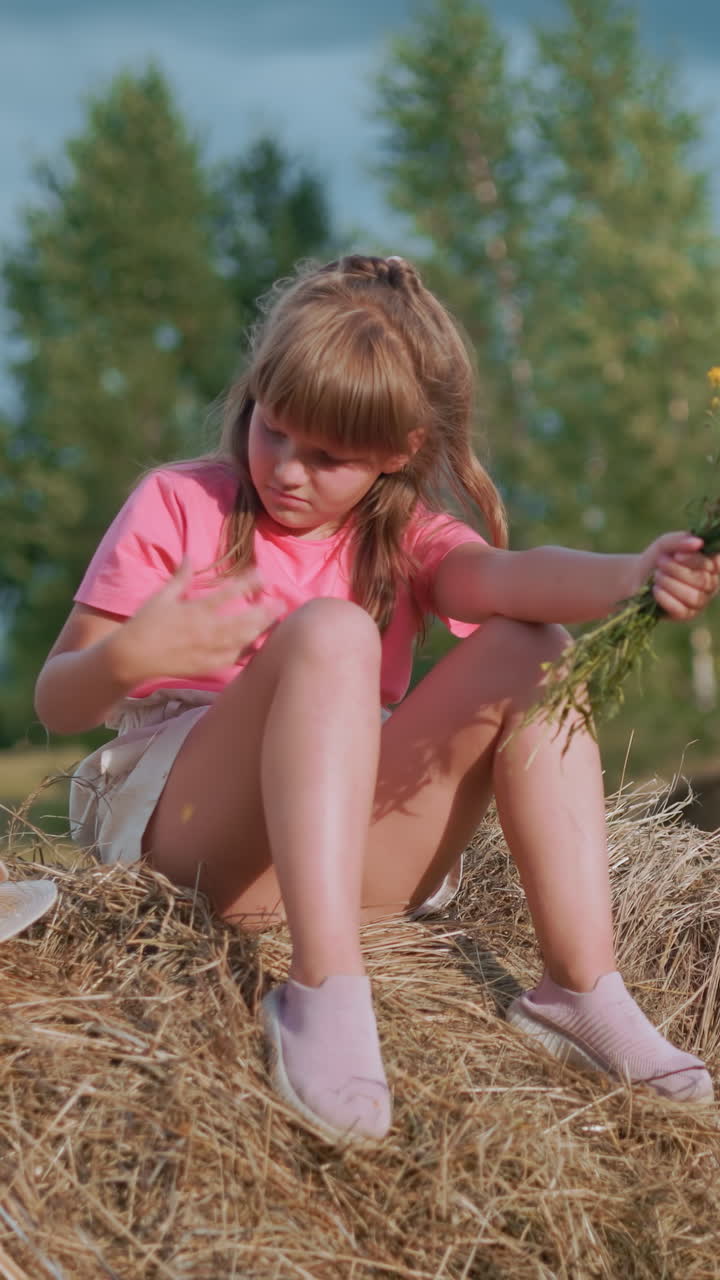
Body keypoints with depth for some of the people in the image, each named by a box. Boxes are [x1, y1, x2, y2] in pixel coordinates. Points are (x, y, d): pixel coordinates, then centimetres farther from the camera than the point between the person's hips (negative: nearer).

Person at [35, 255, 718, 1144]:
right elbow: (57, 703, 2)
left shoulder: (405, 537, 10)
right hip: (184, 830, -3)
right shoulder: (178, 505, 3)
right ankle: (325, 990, -41)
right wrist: (124, 659, -22)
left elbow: (499, 576, -14)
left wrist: (631, 575, -36)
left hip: (360, 850, 4)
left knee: (528, 649, -13)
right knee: (329, 630, -28)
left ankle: (581, 987, -21)